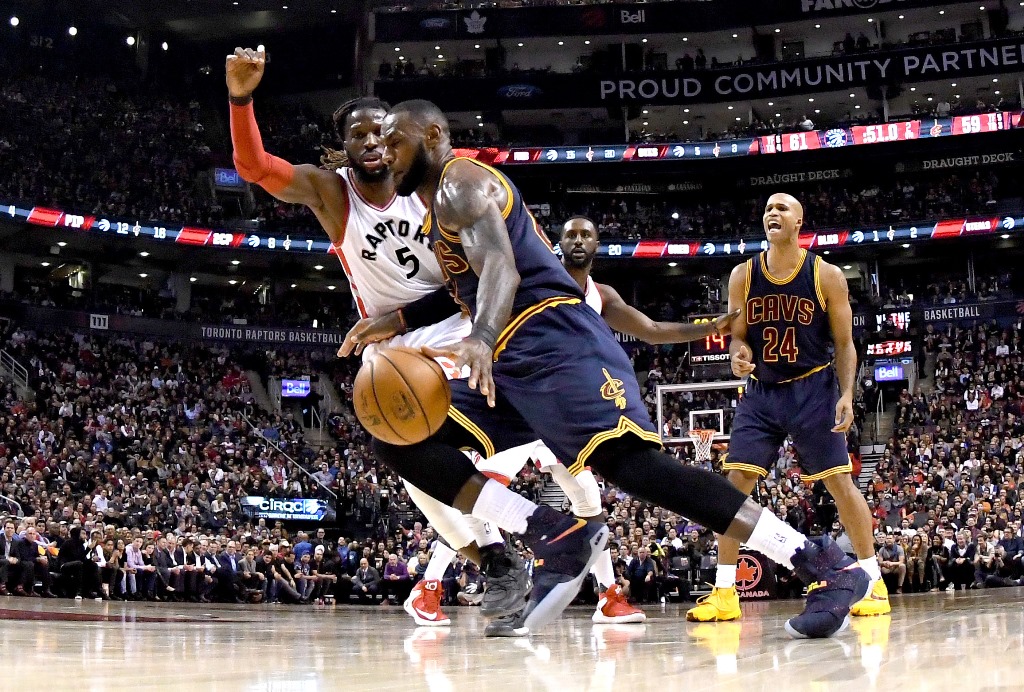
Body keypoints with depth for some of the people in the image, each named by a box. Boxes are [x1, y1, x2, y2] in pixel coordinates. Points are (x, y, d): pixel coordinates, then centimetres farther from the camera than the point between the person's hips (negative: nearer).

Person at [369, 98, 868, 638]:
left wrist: (480, 340, -41)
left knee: (632, 463, -24)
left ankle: (829, 567, -23)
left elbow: (501, 266, -23)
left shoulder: (461, 181, -3)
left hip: (555, 343, -10)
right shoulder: (439, 215, 28)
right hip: (511, 363, 10)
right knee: (397, 440, 1)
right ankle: (553, 535, -14)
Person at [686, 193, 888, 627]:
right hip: (761, 393, 3)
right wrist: (740, 355, -17)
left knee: (839, 482, -3)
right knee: (734, 482, -6)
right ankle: (724, 592, -2)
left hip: (813, 389, -2)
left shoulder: (826, 276, -5)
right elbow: (738, 336, 8)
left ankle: (874, 583, 11)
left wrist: (847, 393, -16)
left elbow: (844, 343, -3)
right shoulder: (743, 276, 1)